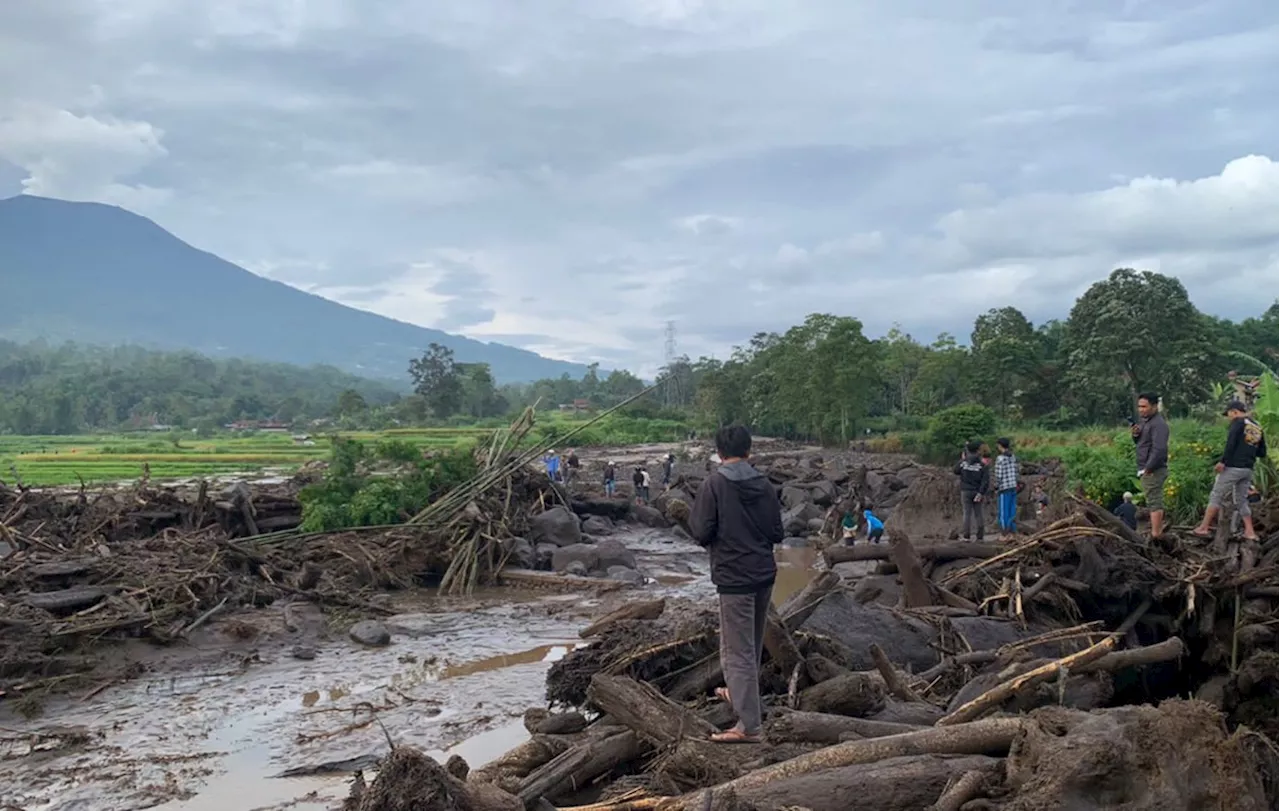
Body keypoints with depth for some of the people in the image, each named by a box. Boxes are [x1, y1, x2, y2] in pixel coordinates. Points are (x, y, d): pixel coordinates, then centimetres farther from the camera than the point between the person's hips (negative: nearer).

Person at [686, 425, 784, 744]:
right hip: (765, 574, 6)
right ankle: (740, 694, 42)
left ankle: (749, 725, -6)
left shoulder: (714, 484, -12)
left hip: (734, 577, -6)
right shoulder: (764, 485, 2)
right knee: (753, 643, 22)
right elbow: (776, 533, 6)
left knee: (737, 650, -4)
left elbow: (701, 532, -15)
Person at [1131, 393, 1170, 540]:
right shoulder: (1145, 421, 15)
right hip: (1148, 469, 10)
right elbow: (1140, 443, 24)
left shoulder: (1158, 424, -16)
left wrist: (1148, 468, -24)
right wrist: (1136, 434, 2)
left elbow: (1159, 449, -24)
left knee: (1154, 502, -10)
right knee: (1157, 501, 16)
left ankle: (1155, 534, -10)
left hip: (1153, 470, -10)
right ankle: (1159, 531, 24)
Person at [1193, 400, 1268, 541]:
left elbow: (1231, 443, -18)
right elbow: (1262, 453, 17)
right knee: (1242, 500, 15)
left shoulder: (1238, 422, -5)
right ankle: (1250, 532, 9)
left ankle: (1203, 528, 1)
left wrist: (1222, 461, -18)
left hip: (1232, 467, -7)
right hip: (1248, 470, 7)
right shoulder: (1258, 427, 16)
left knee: (1216, 497, 0)